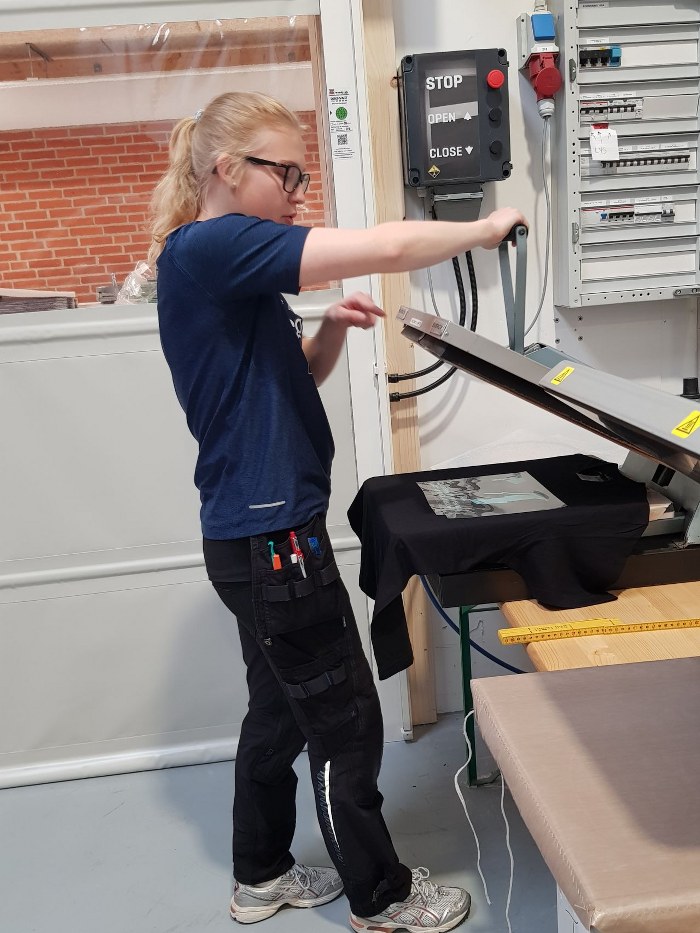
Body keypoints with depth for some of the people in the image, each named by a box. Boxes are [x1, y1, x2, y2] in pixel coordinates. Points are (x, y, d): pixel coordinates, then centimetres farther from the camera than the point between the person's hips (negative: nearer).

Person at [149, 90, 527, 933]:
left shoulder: (225, 264, 13)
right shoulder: (211, 248, -19)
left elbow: (295, 376, 22)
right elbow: (386, 247, -27)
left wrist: (333, 327, 2)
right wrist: (481, 229, -10)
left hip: (261, 529, 10)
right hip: (271, 534, -10)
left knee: (280, 709, 20)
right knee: (346, 719, 5)